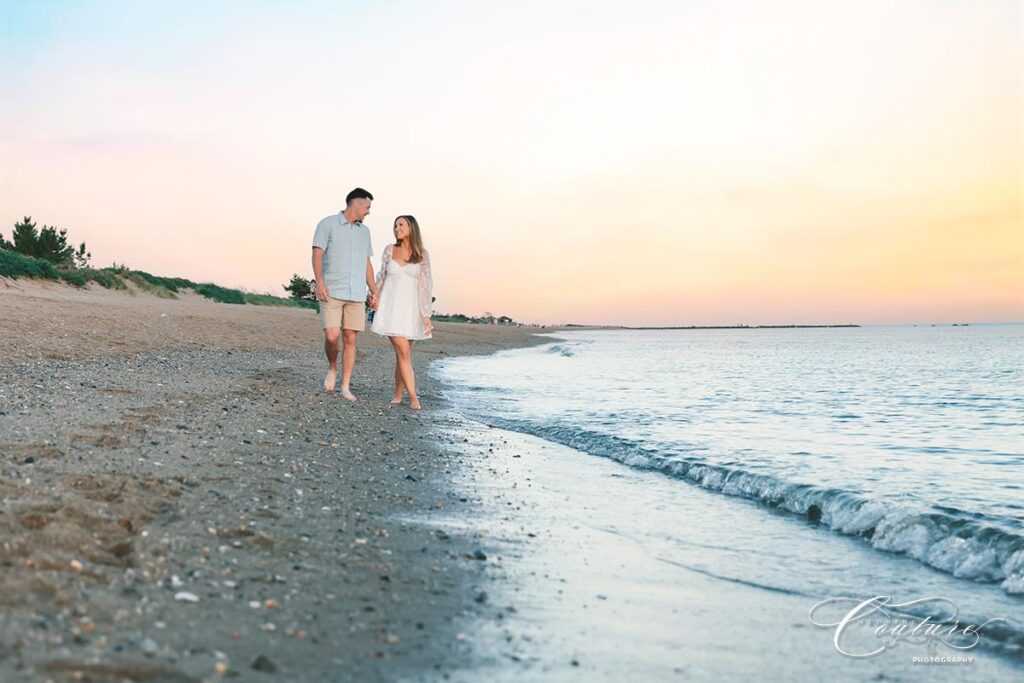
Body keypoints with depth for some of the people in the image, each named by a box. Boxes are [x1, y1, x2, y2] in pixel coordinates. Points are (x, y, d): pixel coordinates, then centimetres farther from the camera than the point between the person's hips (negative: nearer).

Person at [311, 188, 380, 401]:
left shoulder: (364, 231, 16)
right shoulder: (328, 224, 1)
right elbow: (317, 254, -7)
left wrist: (374, 292, 12)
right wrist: (319, 282, -20)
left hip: (356, 295, 4)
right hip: (332, 293, -4)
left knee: (350, 339, 0)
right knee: (331, 336, -14)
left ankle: (345, 387, 5)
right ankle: (332, 368, 16)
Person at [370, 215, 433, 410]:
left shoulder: (422, 254, 3)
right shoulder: (390, 250, 6)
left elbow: (426, 285, 1)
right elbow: (382, 277, 13)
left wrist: (426, 315, -4)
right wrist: (375, 299, 4)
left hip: (410, 309, 0)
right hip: (391, 306, 0)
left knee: (403, 354, 3)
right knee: (403, 352, -10)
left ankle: (398, 395, 14)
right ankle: (413, 397, -9)